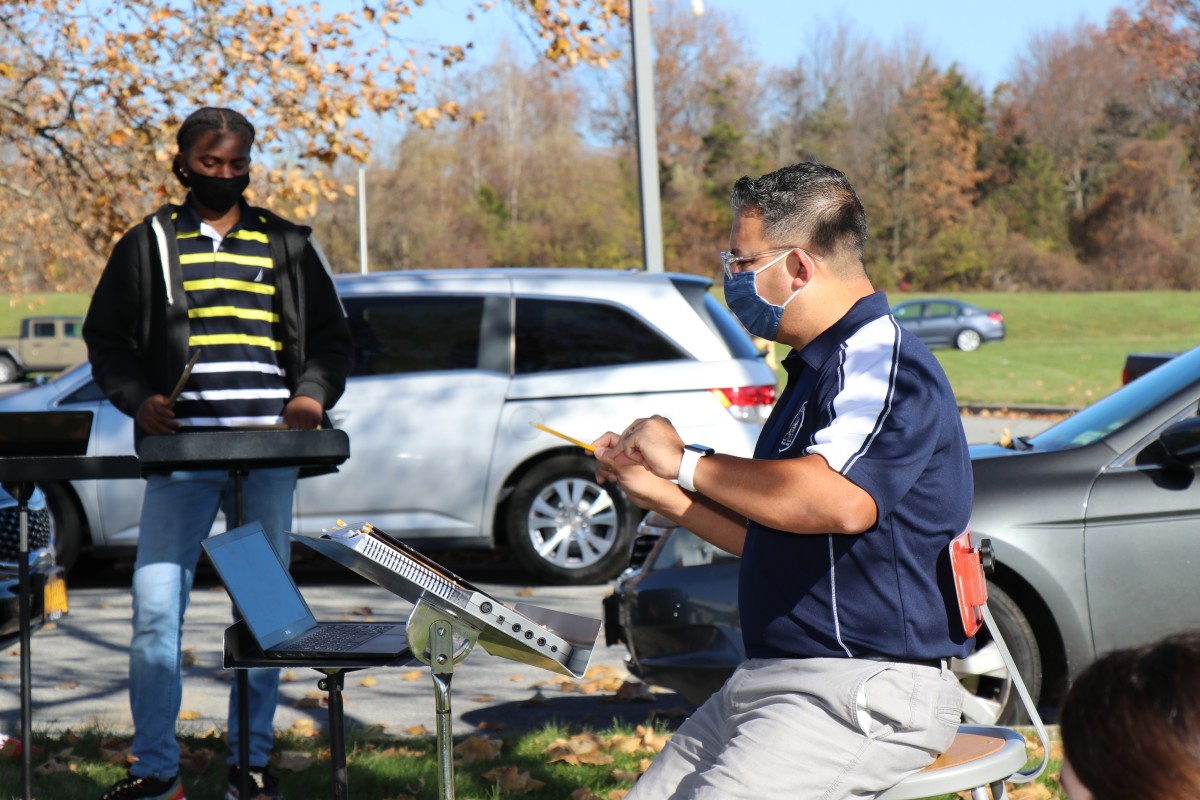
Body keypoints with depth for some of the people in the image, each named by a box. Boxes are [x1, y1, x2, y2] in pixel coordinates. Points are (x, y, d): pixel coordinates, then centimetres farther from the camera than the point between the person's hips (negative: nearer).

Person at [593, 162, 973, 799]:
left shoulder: (884, 363, -14)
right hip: (771, 677, 10)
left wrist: (687, 463, -21)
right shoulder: (817, 369, 20)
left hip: (870, 692, -10)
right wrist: (661, 494, 15)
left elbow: (838, 501, -34)